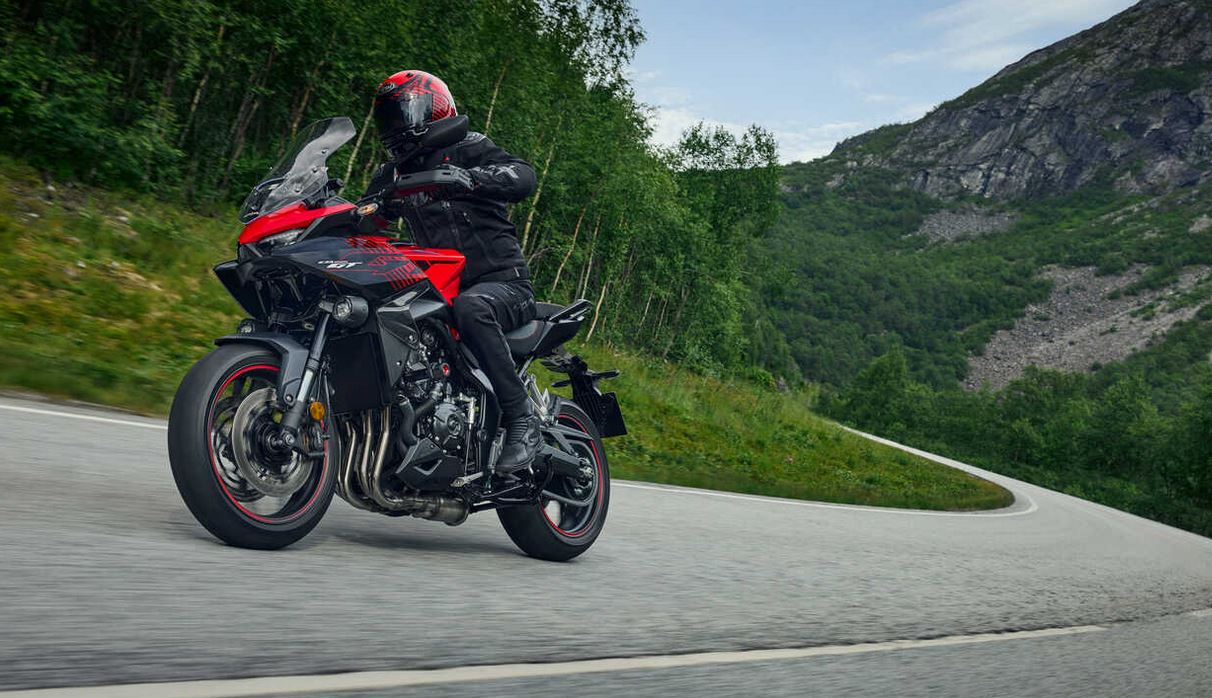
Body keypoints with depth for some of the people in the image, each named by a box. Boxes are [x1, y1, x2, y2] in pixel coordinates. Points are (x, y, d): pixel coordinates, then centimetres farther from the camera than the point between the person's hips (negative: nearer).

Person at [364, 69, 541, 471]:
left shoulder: (466, 148, -1)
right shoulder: (392, 176, 20)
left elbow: (523, 177, -18)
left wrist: (466, 178, -35)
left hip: (503, 284, -7)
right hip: (442, 290, 7)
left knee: (469, 308, -39)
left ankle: (522, 418, -33)